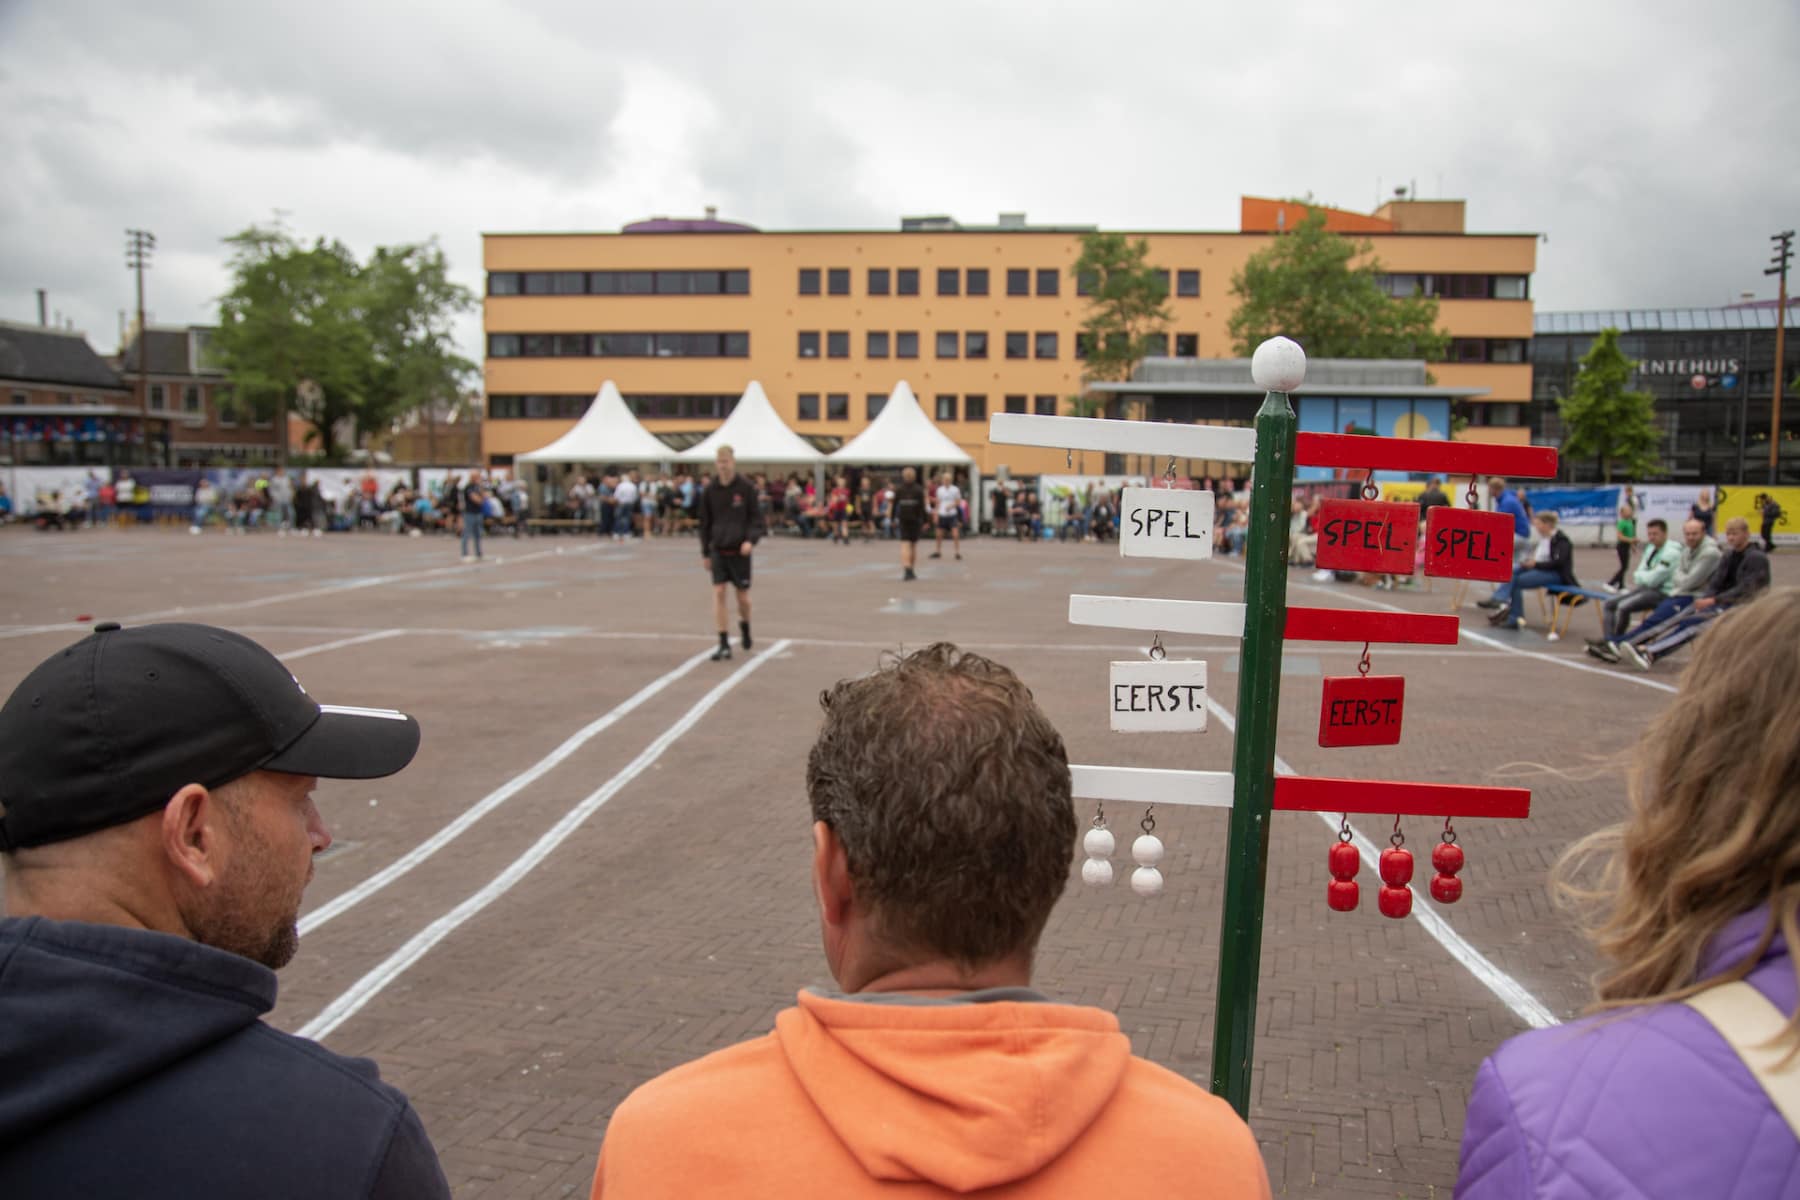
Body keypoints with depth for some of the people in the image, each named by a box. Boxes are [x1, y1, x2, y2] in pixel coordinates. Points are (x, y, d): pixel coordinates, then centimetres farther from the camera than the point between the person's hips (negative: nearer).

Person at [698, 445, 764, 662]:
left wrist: (751, 540, -21)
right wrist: (705, 552, 10)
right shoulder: (710, 490, 3)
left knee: (743, 597, 4)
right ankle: (724, 645, -3)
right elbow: (705, 522, 10)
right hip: (718, 550, 2)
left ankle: (744, 625, 38)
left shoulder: (746, 488, -4)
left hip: (740, 551, -1)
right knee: (718, 593, -8)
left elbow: (756, 517, -4)